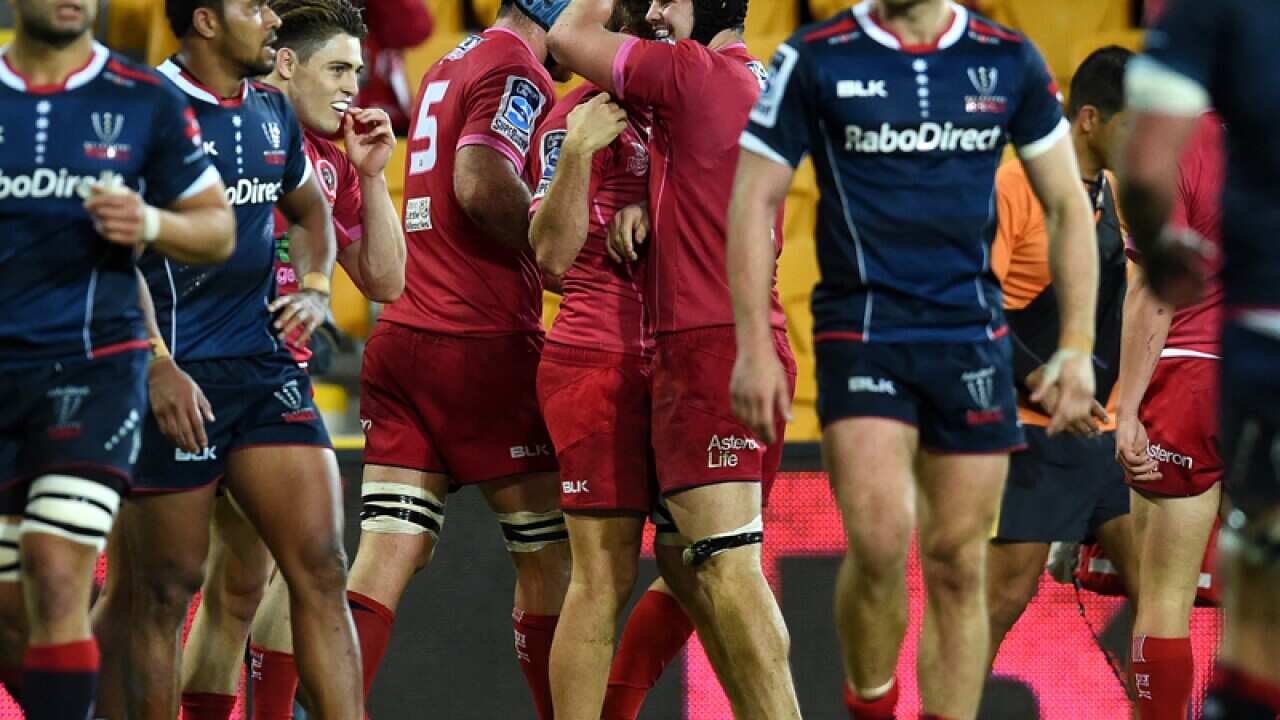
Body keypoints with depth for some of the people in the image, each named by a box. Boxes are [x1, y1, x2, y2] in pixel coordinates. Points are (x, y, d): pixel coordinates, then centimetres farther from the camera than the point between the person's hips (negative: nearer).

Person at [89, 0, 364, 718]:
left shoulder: (273, 113, 13)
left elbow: (310, 209, 32)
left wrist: (316, 288, 12)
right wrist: (158, 370, -20)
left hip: (264, 363, 7)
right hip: (176, 376, -7)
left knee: (321, 565, -2)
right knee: (160, 588, -1)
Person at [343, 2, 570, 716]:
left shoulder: (449, 66, 20)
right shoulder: (515, 66, -8)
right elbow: (481, 187, -20)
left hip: (401, 336, 8)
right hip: (483, 343, -8)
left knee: (386, 556, 1)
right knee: (553, 555, 4)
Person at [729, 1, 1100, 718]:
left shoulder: (1010, 61, 5)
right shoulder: (814, 60, -1)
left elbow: (1068, 205, 11)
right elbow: (755, 200, 1)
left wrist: (1077, 346, 4)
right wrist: (755, 347, -6)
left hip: (973, 337, 3)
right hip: (861, 333, -3)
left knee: (958, 564, 3)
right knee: (881, 541, -19)